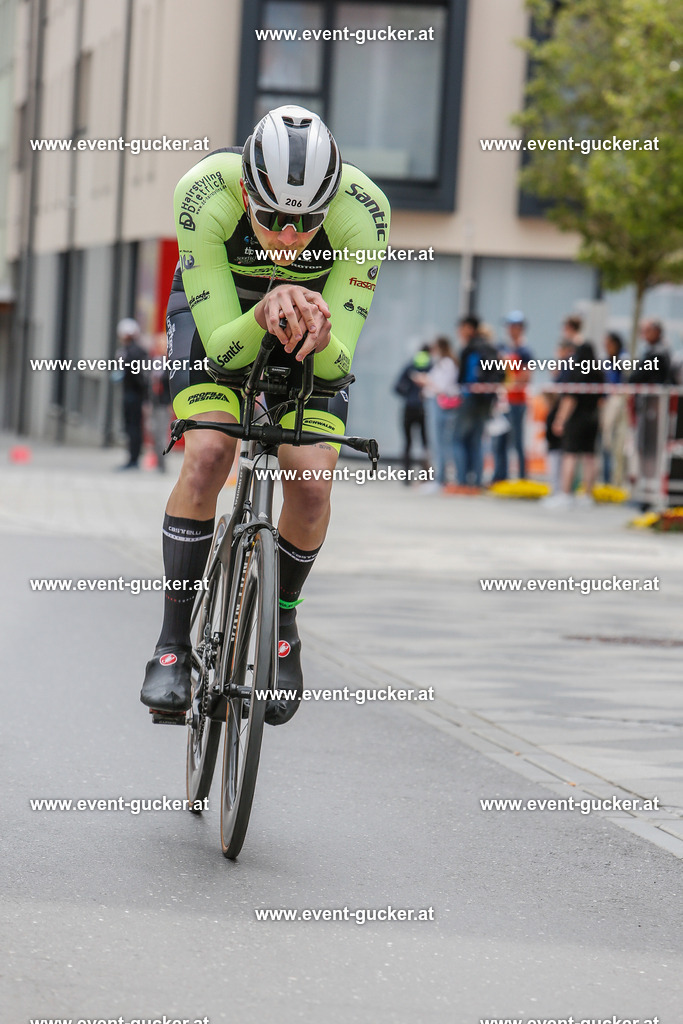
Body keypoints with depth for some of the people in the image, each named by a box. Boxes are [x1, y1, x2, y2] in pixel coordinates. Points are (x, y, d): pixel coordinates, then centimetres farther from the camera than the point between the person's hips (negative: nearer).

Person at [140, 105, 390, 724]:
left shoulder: (364, 212, -35)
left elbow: (336, 362, -29)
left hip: (315, 318, 1)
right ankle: (173, 645, -11)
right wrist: (264, 316, -52)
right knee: (207, 456, -24)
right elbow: (223, 345, -32)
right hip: (218, 309, -1)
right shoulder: (205, 196, -37)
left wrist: (319, 336, -51)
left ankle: (282, 622, 14)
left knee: (311, 484, -15)